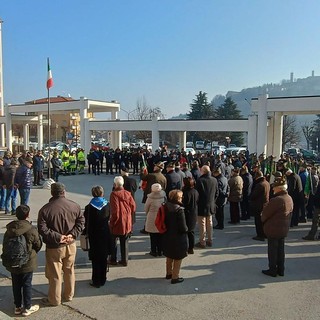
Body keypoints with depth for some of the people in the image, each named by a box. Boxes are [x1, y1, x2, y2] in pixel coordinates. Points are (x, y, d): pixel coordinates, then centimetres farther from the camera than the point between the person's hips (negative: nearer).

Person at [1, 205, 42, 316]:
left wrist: (6, 259, 17)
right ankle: (27, 308, 19)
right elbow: (38, 245, -7)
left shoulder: (9, 230, -4)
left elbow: (5, 246, 3)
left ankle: (18, 307, 28)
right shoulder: (32, 230, -18)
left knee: (16, 285, 16)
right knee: (27, 285, 9)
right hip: (27, 263, -4)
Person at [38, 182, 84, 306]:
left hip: (54, 247, -3)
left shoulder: (45, 209, -13)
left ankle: (54, 299, 26)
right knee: (69, 271, 20)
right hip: (70, 245, 3)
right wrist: (73, 234, -9)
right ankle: (69, 295, 34)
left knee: (54, 274, 11)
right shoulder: (75, 206, -5)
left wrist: (57, 237, -16)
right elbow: (81, 221, -5)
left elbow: (42, 229, -18)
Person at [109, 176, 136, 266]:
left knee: (113, 242, 14)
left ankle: (113, 260, 21)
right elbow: (133, 207, -1)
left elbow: (115, 210, -19)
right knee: (124, 243, 15)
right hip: (127, 222, 4)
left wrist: (112, 221, -7)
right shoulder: (128, 194, -2)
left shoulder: (114, 194, -16)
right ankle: (124, 260, 19)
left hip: (117, 222, -4)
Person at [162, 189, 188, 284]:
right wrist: (186, 229, -2)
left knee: (169, 257, 25)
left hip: (167, 236, 7)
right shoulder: (179, 210, -25)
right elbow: (183, 228, -22)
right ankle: (175, 277, 22)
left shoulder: (166, 207, -6)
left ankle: (169, 273, 42)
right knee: (178, 259, 12)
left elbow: (164, 222, 3)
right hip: (178, 238, -7)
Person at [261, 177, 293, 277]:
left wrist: (263, 219, 3)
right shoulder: (289, 199, 2)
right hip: (284, 229, 8)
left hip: (273, 229, -8)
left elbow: (265, 213, -18)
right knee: (280, 249, 18)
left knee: (272, 250, 6)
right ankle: (281, 270, 28)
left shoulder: (276, 200, -27)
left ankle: (272, 270, 17)